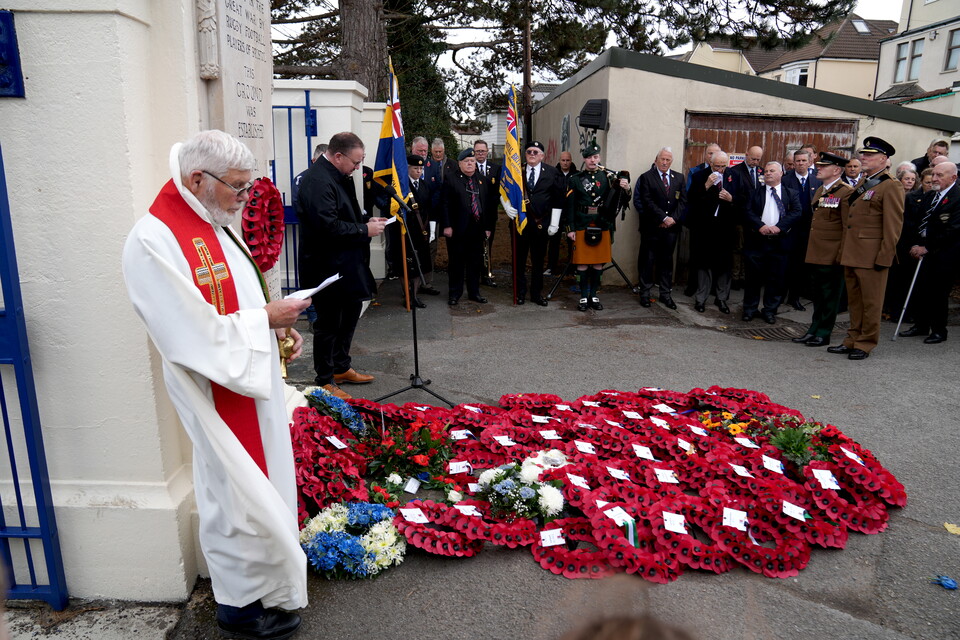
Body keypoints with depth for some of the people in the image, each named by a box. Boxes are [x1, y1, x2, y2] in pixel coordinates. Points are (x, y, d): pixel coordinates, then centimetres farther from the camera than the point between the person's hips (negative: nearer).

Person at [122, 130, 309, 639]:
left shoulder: (213, 228, 7)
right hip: (221, 398, -9)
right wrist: (264, 318, -18)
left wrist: (278, 326, 1)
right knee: (237, 497, 6)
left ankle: (264, 574, 43)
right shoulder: (154, 243, -22)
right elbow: (193, 338, -26)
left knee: (261, 484, 22)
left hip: (254, 385, 9)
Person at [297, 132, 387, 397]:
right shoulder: (317, 181, -21)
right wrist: (365, 230, -19)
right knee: (328, 324, 3)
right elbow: (329, 227, -28)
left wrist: (367, 221, 6)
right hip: (327, 267, -10)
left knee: (351, 313, 21)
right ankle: (325, 381, 19)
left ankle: (341, 367, 38)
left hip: (346, 264, 10)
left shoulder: (338, 176, 11)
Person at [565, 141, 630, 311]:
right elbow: (570, 206, 0)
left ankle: (593, 295, 20)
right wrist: (570, 228, -5)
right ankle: (584, 297, 12)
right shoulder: (575, 179, 2)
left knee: (599, 262, 8)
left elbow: (620, 199, -3)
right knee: (582, 262, 2)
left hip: (602, 225, 2)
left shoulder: (608, 177, 5)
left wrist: (625, 188, -25)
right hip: (582, 225, -1)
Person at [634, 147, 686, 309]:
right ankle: (645, 294, 12)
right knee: (647, 260, 2)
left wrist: (673, 218, -8)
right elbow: (647, 201, -10)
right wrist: (664, 218, -14)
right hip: (651, 227, -3)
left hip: (671, 226, 4)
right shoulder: (646, 177, -1)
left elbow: (683, 200, 6)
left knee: (667, 260, 8)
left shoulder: (679, 178, 12)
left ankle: (665, 294, 15)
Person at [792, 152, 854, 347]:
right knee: (816, 293, 14)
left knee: (830, 294, 2)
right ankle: (814, 329, 23)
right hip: (816, 252, 8)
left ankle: (824, 334, 10)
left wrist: (843, 253, -16)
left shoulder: (846, 192, -11)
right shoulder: (820, 191, 15)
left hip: (833, 255, -8)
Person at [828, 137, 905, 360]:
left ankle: (866, 343, 11)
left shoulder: (890, 187, -8)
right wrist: (844, 251, 16)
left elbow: (893, 226, -13)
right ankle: (853, 339, 24)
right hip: (851, 254, 8)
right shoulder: (860, 185, 17)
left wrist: (884, 257, -17)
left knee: (871, 302, 2)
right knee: (854, 300, 15)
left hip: (871, 255, -8)